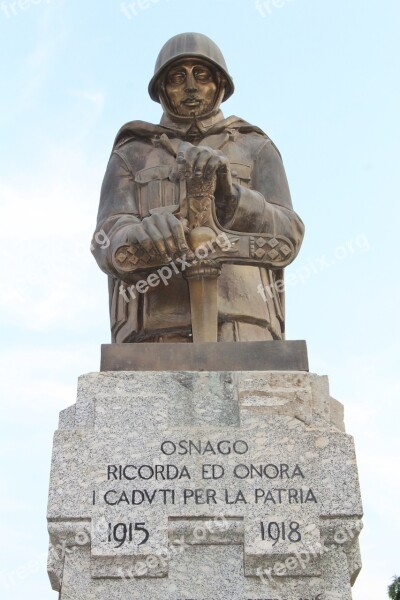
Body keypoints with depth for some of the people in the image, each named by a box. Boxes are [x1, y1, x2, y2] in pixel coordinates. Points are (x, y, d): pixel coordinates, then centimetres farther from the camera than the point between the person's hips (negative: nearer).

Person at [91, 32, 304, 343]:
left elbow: (285, 237, 4)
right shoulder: (131, 157, 21)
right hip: (156, 331, 1)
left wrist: (227, 190, -16)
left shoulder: (256, 150, 21)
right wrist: (142, 234, -23)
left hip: (241, 325, 0)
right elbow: (111, 242, 3)